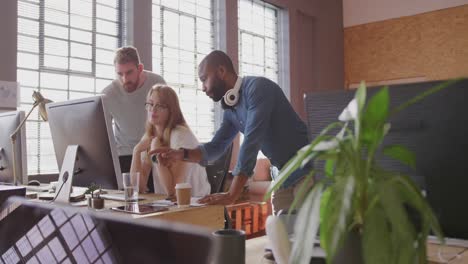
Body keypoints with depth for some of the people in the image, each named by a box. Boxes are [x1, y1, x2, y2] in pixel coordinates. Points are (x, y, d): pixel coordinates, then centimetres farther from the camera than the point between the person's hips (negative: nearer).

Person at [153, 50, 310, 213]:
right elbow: (216, 147, 15)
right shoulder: (230, 109, 8)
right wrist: (182, 154, -2)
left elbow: (251, 143, -24)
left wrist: (232, 195, -24)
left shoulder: (257, 87, -18)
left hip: (305, 171, -7)